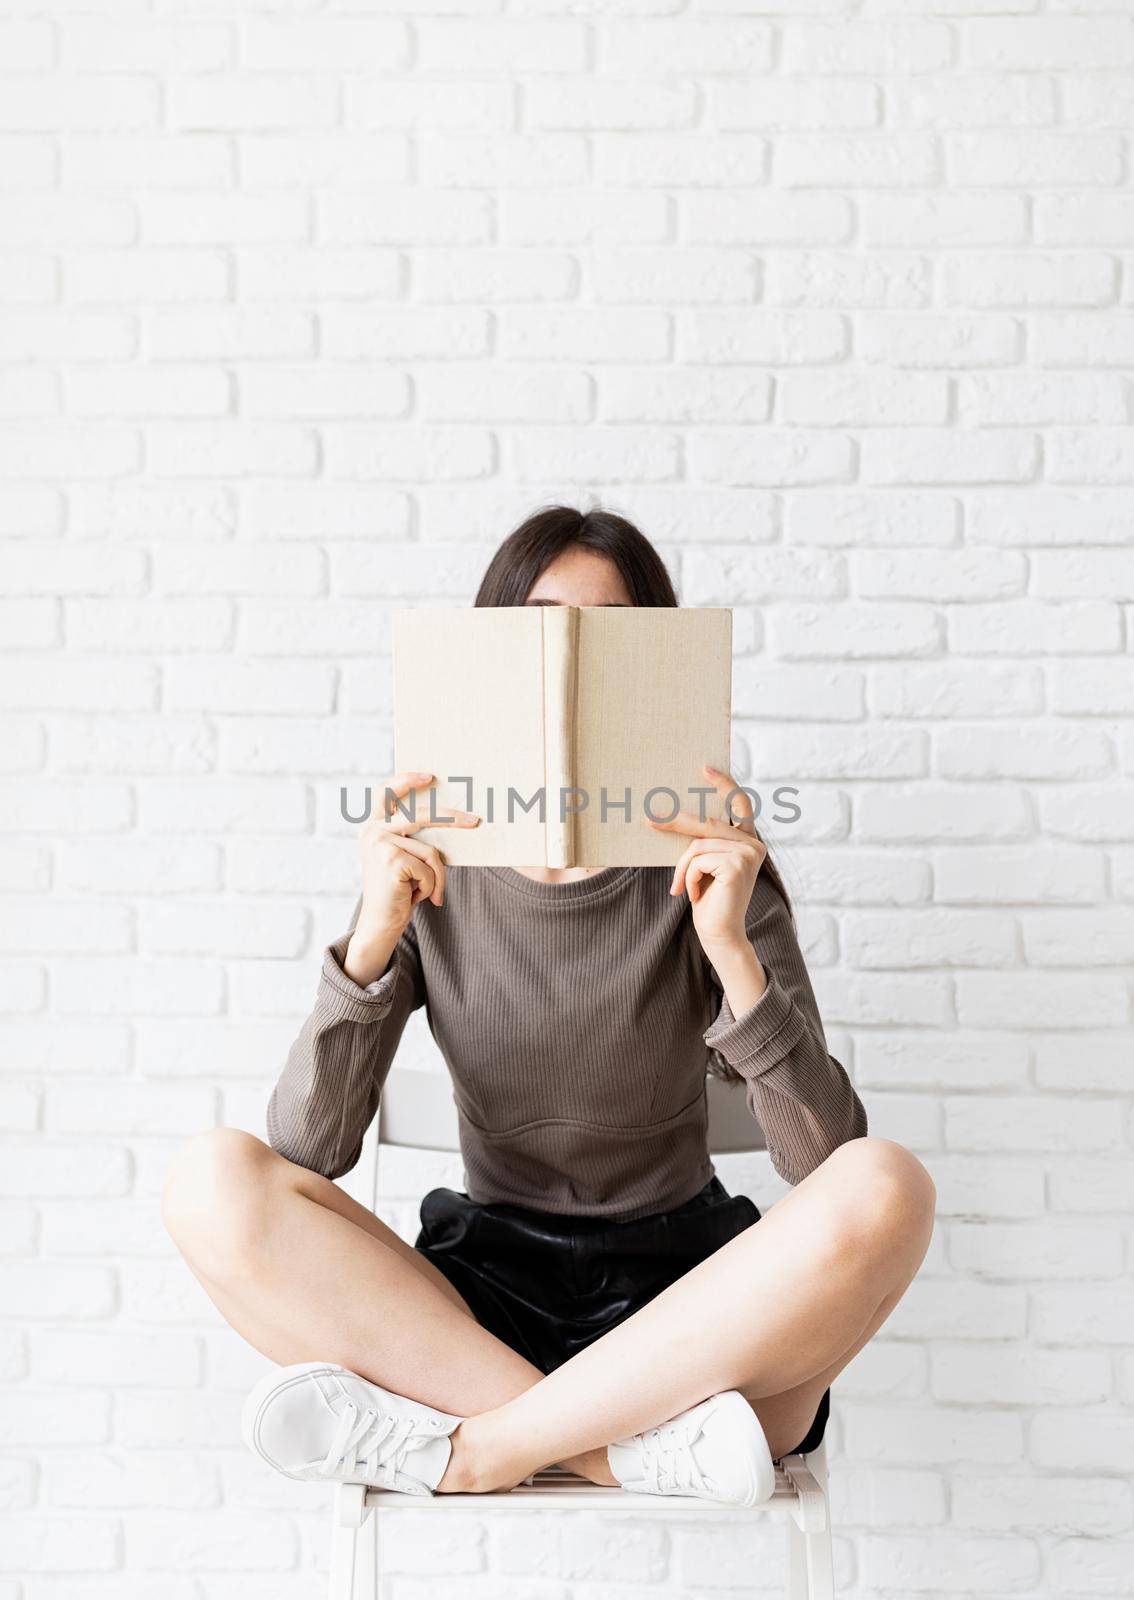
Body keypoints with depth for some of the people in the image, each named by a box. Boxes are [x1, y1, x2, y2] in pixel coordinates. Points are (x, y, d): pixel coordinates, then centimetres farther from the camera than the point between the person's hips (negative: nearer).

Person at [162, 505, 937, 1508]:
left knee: (885, 1187, -30)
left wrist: (733, 948, -26)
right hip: (486, 1293, 2)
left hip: (681, 1306, -1)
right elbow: (306, 1153, -8)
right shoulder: (431, 871, 0)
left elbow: (826, 1160, -12)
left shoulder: (707, 868, -4)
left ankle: (462, 1451, -23)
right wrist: (373, 938, -21)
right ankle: (643, 1447, -24)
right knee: (213, 1182, -22)